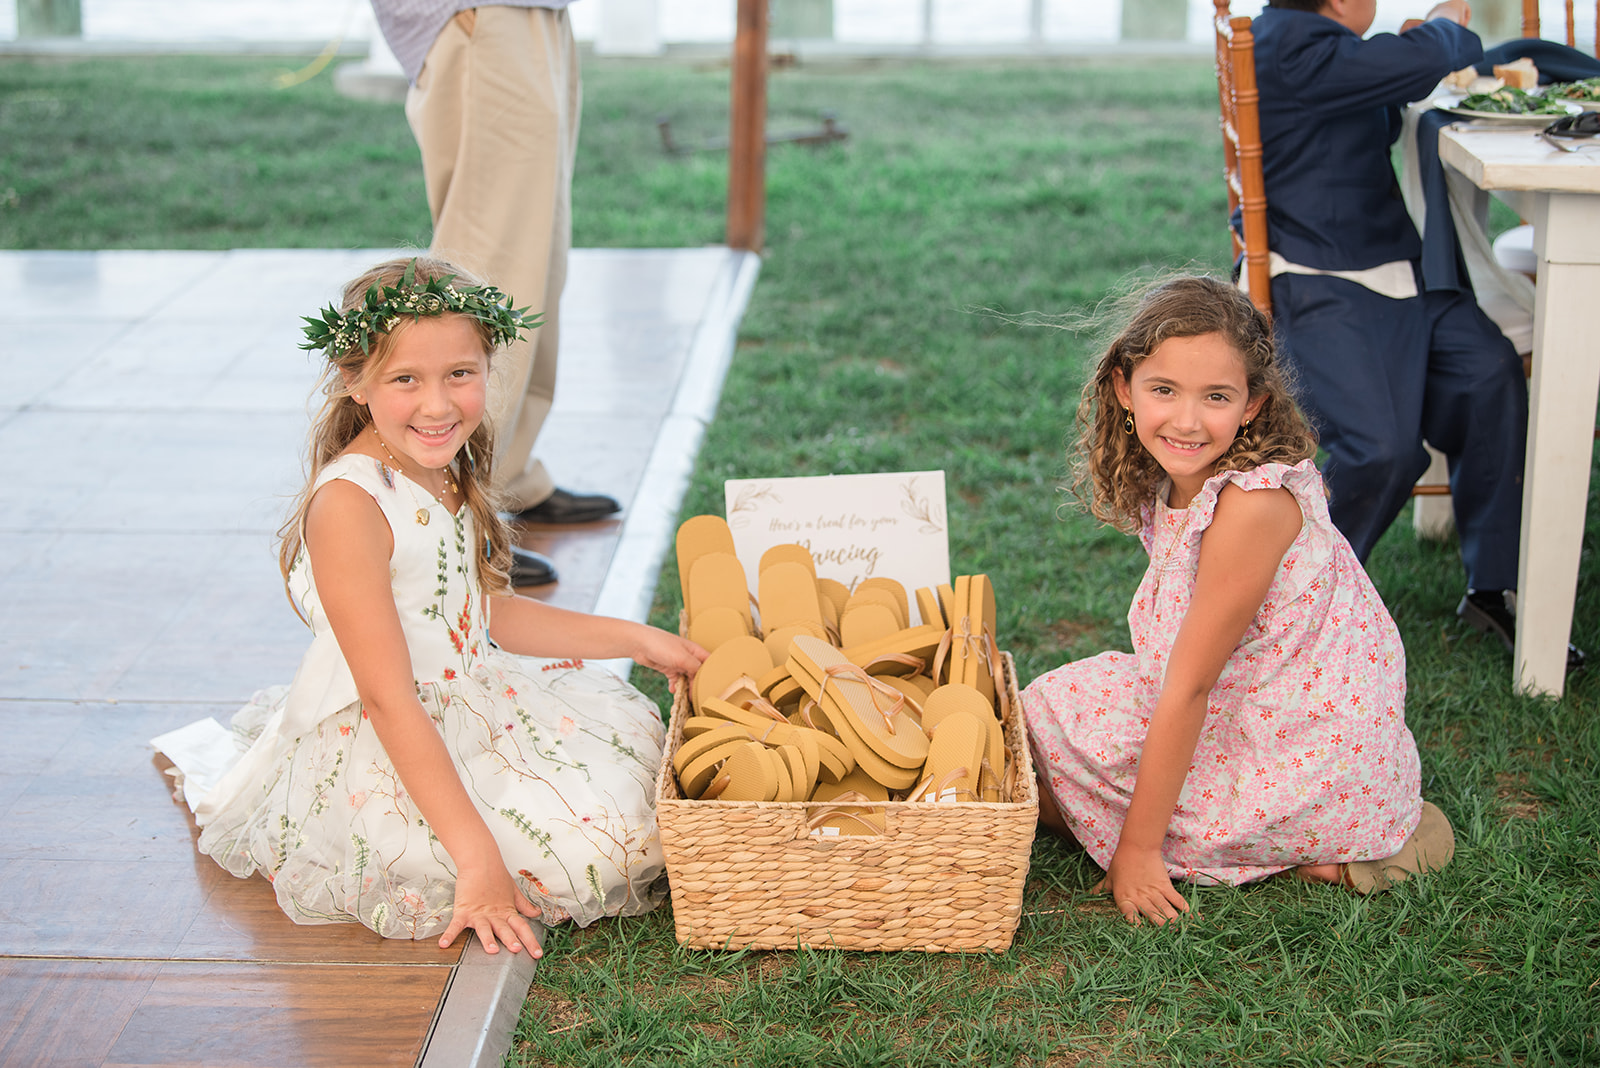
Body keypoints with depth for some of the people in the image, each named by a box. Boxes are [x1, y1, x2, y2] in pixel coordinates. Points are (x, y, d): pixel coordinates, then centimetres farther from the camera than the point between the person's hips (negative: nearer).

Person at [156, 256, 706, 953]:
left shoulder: (447, 470, 2)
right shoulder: (350, 503, -26)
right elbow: (389, 700, -27)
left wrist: (633, 639, 11)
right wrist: (477, 856, -28)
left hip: (469, 705, 9)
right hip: (380, 761, -9)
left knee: (634, 733, 16)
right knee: (595, 848, -17)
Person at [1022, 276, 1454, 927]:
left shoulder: (1253, 502, -28)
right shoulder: (1173, 482, 0)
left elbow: (1189, 689, -24)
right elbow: (1177, 671, 6)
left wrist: (1137, 847, -19)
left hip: (1315, 763, -9)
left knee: (1054, 725, -4)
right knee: (1050, 704, 13)